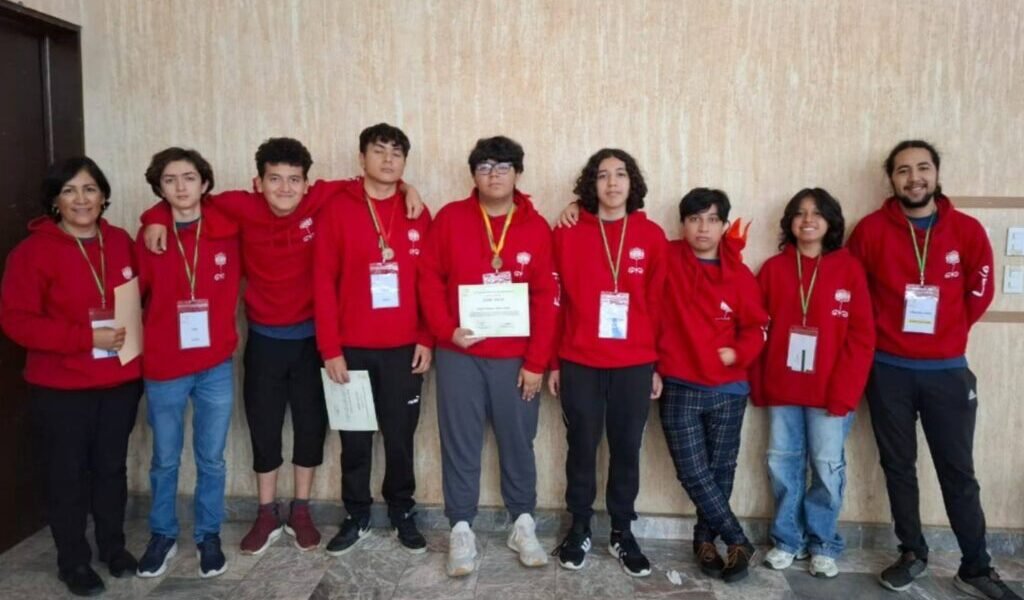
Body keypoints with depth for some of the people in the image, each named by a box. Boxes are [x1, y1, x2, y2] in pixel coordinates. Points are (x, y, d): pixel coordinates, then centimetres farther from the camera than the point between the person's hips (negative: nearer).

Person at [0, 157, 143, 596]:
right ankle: (73, 560, 27)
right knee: (67, 474, 9)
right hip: (61, 387, -3)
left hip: (121, 380, 4)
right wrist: (86, 336, -21)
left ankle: (113, 545, 34)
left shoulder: (121, 242, 4)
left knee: (112, 466, 16)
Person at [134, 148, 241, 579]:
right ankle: (162, 535, 33)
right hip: (163, 370, 0)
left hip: (217, 368, 0)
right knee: (165, 461, 14)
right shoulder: (149, 238, -4)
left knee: (211, 459, 12)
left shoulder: (227, 233, -4)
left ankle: (208, 536, 29)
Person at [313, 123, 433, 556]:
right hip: (352, 349, -1)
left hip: (404, 349, 1)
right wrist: (330, 348, -8)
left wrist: (427, 339, 0)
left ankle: (403, 515, 27)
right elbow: (323, 283, -4)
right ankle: (356, 518, 27)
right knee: (355, 439, 11)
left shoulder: (418, 214, 4)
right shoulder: (337, 211, -2)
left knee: (400, 436, 11)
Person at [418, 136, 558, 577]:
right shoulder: (450, 218, 0)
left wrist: (536, 361, -5)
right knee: (460, 444, 7)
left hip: (516, 358, 1)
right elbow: (429, 277, 1)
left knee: (518, 442, 11)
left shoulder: (536, 227, 1)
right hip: (459, 354, 0)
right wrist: (445, 329, -11)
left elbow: (545, 298, -1)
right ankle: (461, 529, 20)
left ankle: (523, 525, 27)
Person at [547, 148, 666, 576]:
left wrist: (658, 364, 4)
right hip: (579, 364, -1)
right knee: (581, 448, 10)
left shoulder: (652, 236, 2)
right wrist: (552, 362, 2)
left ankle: (622, 533, 28)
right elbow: (556, 301, 1)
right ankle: (579, 529, 28)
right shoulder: (568, 233, 0)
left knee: (626, 450, 11)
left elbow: (659, 304, 4)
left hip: (635, 365, 1)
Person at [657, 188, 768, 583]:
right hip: (679, 388, -1)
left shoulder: (740, 275, -1)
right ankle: (738, 542, 16)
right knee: (693, 472, -2)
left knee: (720, 470, 10)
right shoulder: (667, 260, -4)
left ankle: (706, 539, 31)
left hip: (728, 390, 2)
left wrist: (738, 353, -12)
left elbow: (756, 327, 4)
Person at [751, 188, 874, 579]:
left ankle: (823, 545, 23)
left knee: (827, 467, 5)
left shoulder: (849, 269, -1)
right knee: (783, 464, 9)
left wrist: (844, 392, -12)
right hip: (782, 389, 2)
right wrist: (758, 386, -1)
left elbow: (861, 336, -5)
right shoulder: (773, 269, 4)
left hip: (830, 391, -2)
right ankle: (787, 540, 24)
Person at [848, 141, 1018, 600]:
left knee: (958, 472, 6)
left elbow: (979, 291, 7)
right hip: (888, 370, 0)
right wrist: (886, 331, 2)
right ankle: (912, 554, 26)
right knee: (898, 467, 10)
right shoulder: (870, 231, -4)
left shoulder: (968, 231, -1)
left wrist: (944, 332, 6)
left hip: (947, 370, 0)